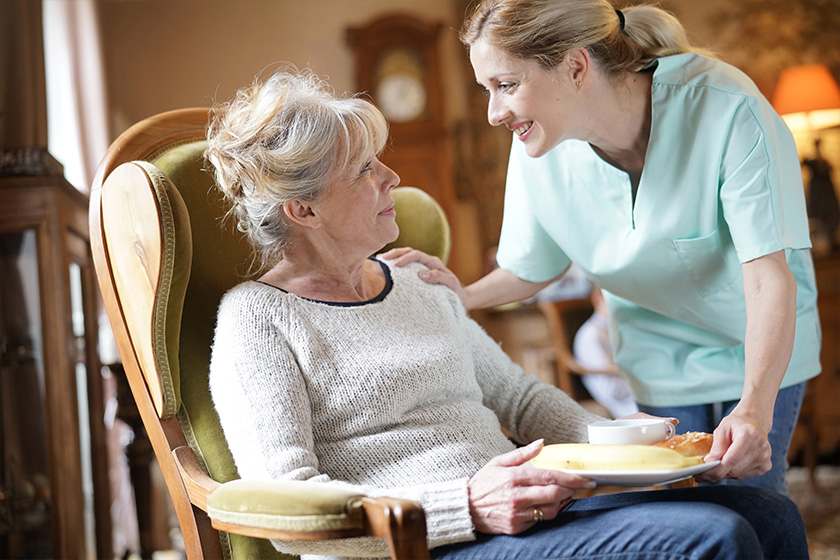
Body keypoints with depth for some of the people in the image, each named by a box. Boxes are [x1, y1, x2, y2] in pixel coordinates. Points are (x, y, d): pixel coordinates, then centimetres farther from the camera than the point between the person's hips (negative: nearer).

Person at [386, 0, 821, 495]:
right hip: (659, 358, 3)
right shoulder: (539, 150, -18)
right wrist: (463, 298, -22)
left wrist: (754, 409, -47)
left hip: (763, 350, -2)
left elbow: (770, 278, -33)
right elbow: (535, 268, -1)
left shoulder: (727, 111, -31)